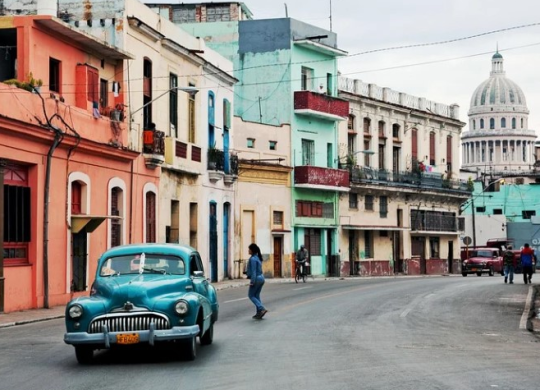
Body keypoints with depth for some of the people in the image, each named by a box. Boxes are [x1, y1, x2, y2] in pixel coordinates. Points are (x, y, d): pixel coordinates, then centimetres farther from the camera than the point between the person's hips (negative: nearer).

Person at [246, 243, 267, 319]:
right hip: (261, 278, 9)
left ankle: (262, 309, -12)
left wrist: (252, 281, -19)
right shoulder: (258, 257, 11)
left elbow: (253, 271, -20)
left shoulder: (253, 259, -17)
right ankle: (259, 313, 11)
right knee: (257, 295, 13)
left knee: (251, 295, 2)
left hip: (256, 279, -9)